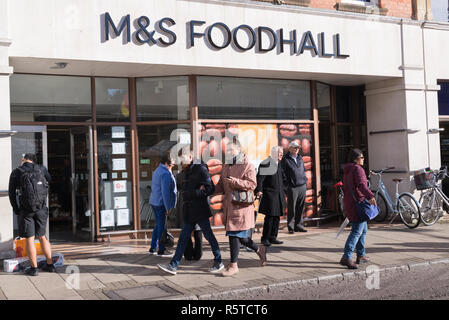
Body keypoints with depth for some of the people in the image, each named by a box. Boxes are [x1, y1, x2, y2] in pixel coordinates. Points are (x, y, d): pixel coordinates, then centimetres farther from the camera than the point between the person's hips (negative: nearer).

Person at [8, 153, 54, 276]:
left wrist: (16, 210, 6)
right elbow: (49, 179, 26)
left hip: (26, 209, -3)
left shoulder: (16, 172, 0)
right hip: (41, 209, 3)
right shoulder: (41, 169, 6)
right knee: (42, 236, 13)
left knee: (30, 238, 3)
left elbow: (11, 193, -2)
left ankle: (33, 268, 5)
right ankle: (50, 265, 15)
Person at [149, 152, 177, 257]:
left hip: (154, 202, 10)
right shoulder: (166, 173, -18)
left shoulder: (157, 171, 15)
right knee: (161, 226, -1)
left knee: (158, 225, 17)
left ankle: (153, 248, 22)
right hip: (161, 203, -10)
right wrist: (168, 208, -19)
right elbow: (165, 192, -22)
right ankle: (161, 250, 6)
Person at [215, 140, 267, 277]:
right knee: (238, 235, 11)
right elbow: (221, 186, 22)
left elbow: (252, 184, -16)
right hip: (229, 205, 8)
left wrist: (234, 181, -24)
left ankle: (233, 265, 6)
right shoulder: (226, 167, 17)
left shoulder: (247, 166, -6)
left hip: (241, 205, -8)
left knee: (234, 234, -6)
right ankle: (259, 250, 32)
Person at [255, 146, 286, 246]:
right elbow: (260, 177, -18)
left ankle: (272, 237, 18)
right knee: (270, 216, -8)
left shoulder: (279, 164, 15)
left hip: (279, 195, 8)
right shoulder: (266, 163, -11)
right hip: (269, 194, -8)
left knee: (277, 217, 9)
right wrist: (259, 190, -27)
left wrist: (282, 193, 21)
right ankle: (265, 238, 1)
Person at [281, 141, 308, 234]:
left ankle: (299, 225, 16)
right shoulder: (285, 159, -3)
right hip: (292, 187, -6)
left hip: (302, 186, 6)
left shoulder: (300, 158, 16)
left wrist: (305, 181, 16)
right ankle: (291, 227, 5)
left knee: (300, 208, 8)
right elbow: (282, 173, -4)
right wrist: (286, 185, -9)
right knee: (291, 208, -2)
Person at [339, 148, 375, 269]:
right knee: (357, 231, -14)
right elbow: (361, 184, -27)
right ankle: (346, 257, -22)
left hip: (349, 203, 10)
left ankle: (361, 256, 23)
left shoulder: (347, 170, 18)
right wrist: (371, 196, -39)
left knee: (363, 230, 19)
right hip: (358, 204, -10)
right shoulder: (357, 169, -11)